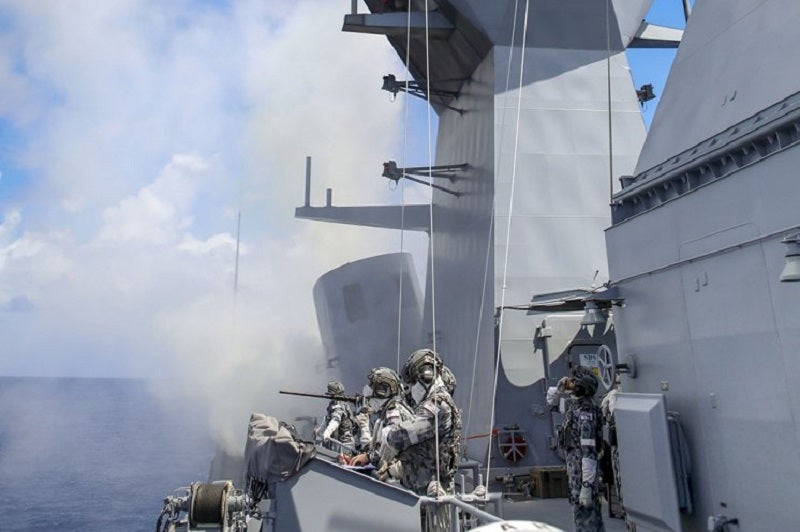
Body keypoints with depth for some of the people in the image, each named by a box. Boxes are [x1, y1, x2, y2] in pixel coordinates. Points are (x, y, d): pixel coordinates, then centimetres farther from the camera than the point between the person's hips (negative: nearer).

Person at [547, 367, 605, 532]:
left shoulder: (585, 413, -22)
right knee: (592, 513, 17)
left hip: (583, 471, -10)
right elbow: (551, 400, 25)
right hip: (575, 468, 10)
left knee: (583, 514, -3)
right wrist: (560, 387, 3)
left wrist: (586, 486, -25)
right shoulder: (573, 403, 6)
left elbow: (588, 451, -24)